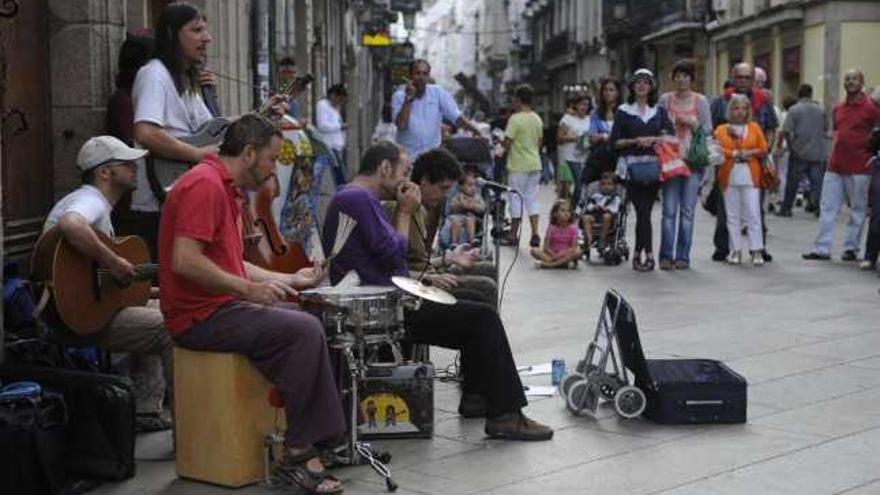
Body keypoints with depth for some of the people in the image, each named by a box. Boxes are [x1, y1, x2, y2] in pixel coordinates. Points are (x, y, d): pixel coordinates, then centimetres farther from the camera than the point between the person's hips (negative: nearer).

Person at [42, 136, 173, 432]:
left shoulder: (96, 203, 17)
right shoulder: (91, 201, -16)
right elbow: (70, 225, -42)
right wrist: (113, 263, -32)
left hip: (87, 307, 11)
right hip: (74, 317, -11)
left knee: (154, 311, 26)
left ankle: (145, 411, 20)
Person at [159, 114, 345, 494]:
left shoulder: (225, 188, 20)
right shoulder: (205, 185, -15)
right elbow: (184, 261, -25)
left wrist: (289, 280, 18)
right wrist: (248, 289, -20)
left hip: (223, 306, 11)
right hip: (201, 317, -11)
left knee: (310, 326, 9)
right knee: (304, 331, -21)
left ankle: (327, 440, 7)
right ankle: (297, 454, -13)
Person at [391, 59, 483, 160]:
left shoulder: (438, 93, 1)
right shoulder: (399, 96, -4)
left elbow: (456, 116, -3)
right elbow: (401, 124, -16)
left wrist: (476, 131, -18)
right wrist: (408, 99, -19)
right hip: (407, 157, -2)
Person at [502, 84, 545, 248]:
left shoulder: (515, 119, -14)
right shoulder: (537, 119, 7)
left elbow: (507, 143, -15)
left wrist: (501, 144, 5)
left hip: (518, 166, -6)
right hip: (535, 164, 6)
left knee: (516, 199, 2)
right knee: (532, 199, 9)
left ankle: (513, 235, 8)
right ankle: (535, 234, 1)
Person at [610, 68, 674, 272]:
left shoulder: (659, 111, 13)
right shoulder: (623, 112, 6)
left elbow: (671, 136, 3)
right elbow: (614, 142, 1)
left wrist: (653, 139, -12)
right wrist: (635, 141, -12)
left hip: (653, 165, 2)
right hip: (633, 166, -2)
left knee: (644, 211, 1)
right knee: (643, 211, -9)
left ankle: (638, 253, 10)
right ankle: (648, 254, -6)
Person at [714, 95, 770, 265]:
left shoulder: (754, 127, 12)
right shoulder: (721, 129, 10)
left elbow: (763, 149, 8)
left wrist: (750, 153, -7)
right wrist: (734, 154, -10)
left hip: (750, 175, 0)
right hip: (730, 175, 0)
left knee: (753, 213, -5)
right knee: (733, 214, 3)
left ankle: (756, 251, -3)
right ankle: (735, 250, 8)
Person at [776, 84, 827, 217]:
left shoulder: (794, 110, -8)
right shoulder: (820, 110, 3)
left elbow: (786, 131, -12)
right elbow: (826, 128, 11)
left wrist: (791, 145, 1)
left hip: (799, 152, -2)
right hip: (817, 153, 2)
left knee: (792, 182, 7)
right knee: (817, 182, 5)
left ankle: (786, 209, 13)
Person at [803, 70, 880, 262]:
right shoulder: (837, 109, 12)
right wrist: (836, 152, 15)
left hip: (858, 168, -6)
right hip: (835, 166, 6)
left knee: (857, 210, 4)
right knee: (827, 207, 3)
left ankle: (851, 248, 13)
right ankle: (821, 249, 6)